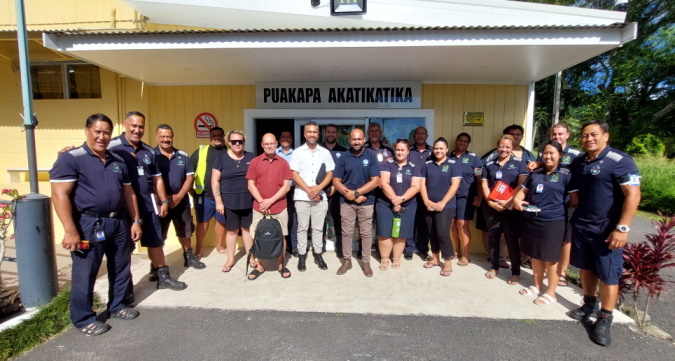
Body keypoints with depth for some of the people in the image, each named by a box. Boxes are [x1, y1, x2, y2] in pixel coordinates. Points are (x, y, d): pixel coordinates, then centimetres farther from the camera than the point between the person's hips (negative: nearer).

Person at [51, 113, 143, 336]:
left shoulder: (118, 161, 11)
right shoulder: (71, 159, -8)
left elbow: (128, 193, 14)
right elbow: (60, 195, -15)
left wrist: (135, 221, 10)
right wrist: (70, 231, -20)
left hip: (118, 222, 6)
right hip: (89, 224, -6)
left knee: (121, 268, 15)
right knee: (85, 274, 6)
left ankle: (117, 306, 34)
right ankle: (83, 318, 23)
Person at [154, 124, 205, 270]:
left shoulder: (183, 156, 5)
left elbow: (190, 177, 3)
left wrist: (179, 196, -9)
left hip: (182, 201, 4)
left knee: (185, 232, 17)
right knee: (158, 236, 5)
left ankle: (189, 257, 34)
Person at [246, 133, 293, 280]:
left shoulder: (283, 163, 3)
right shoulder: (255, 162, 3)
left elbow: (286, 186, -3)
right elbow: (251, 185, 0)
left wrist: (270, 201, -12)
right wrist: (262, 202, -10)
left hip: (280, 208, 0)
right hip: (259, 207, 0)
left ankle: (281, 265, 22)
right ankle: (260, 266, 21)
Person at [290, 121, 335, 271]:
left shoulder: (325, 152, 6)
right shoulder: (298, 152, 1)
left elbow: (330, 174, 4)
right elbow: (294, 174, -4)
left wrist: (318, 188, -11)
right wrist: (308, 190, -11)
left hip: (320, 196, 1)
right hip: (302, 196, -1)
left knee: (318, 228, 10)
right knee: (302, 228, 7)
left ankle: (318, 255, 23)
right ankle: (301, 256, 18)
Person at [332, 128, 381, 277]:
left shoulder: (371, 156, -4)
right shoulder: (343, 157, 0)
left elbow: (375, 181, -10)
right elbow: (336, 182, -1)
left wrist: (355, 193, -15)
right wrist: (350, 194, -13)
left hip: (366, 201, -1)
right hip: (346, 202, 1)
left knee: (366, 233, 8)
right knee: (347, 232, 9)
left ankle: (366, 262, 21)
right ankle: (346, 260, 23)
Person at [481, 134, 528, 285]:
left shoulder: (519, 163, 2)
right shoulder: (489, 164, 10)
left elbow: (522, 184, -7)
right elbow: (484, 184, 5)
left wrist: (509, 201, -15)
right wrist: (490, 202, -9)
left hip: (511, 207, -3)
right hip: (491, 206, 3)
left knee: (511, 239, 0)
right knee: (493, 237, 10)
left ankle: (516, 272, 12)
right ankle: (494, 267, 24)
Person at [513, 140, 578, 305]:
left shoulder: (566, 174, -5)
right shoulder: (535, 173, 12)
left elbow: (575, 200, -8)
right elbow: (523, 190, 15)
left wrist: (558, 206, -6)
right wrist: (517, 199, -3)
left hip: (553, 222, -5)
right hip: (531, 220, 6)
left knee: (551, 258, 4)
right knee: (535, 255, 15)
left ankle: (551, 293, 18)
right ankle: (537, 286, 31)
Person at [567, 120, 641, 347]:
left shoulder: (620, 161, -12)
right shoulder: (578, 162, 7)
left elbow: (633, 195, -16)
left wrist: (622, 228, -21)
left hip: (607, 229, -5)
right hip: (580, 225, 5)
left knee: (608, 275, 2)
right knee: (586, 267, 15)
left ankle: (605, 319, 14)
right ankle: (589, 304, 31)